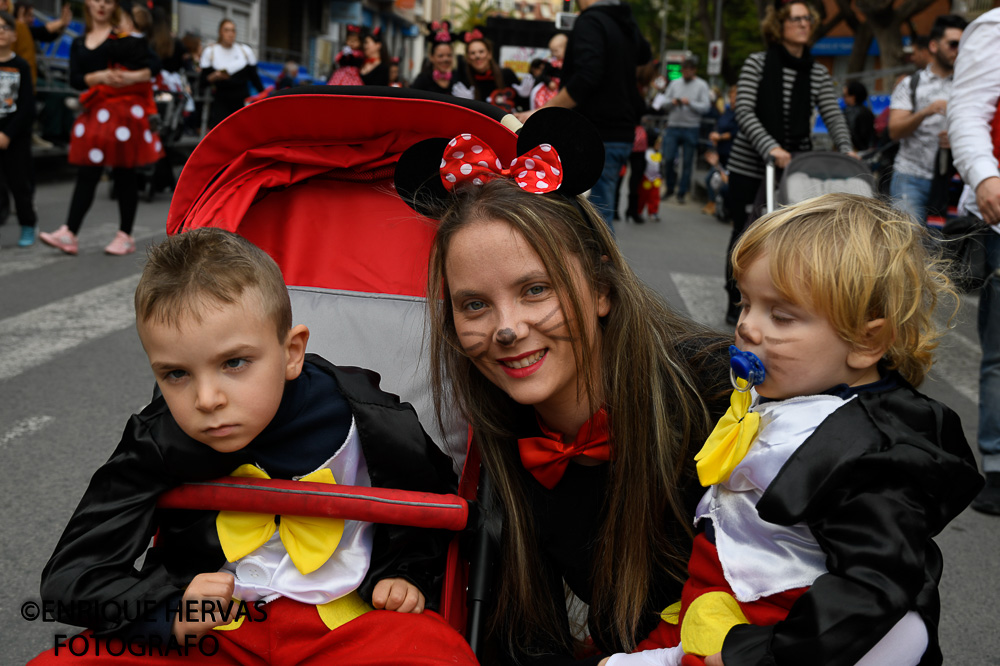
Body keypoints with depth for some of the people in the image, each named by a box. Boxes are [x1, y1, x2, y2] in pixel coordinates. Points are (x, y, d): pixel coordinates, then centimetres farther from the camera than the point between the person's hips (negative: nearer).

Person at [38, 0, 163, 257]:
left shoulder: (125, 36, 3)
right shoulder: (79, 44, 14)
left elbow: (148, 69, -4)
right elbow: (75, 79, 2)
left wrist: (132, 77, -22)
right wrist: (100, 77, -14)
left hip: (124, 110, -4)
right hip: (95, 112, 4)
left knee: (124, 174, 2)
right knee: (87, 174, 0)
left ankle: (125, 235, 10)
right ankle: (69, 234, -4)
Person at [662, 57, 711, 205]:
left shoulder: (702, 86, 2)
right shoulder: (675, 83, 12)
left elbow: (705, 107, -5)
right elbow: (665, 102, 11)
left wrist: (689, 103, -16)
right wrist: (672, 102, -9)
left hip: (691, 128, -2)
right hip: (672, 126, 2)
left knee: (687, 163, 2)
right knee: (668, 159, -3)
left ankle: (682, 193, 10)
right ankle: (670, 188, 16)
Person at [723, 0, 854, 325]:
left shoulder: (817, 73, 7)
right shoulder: (757, 63, -4)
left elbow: (833, 115, 0)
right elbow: (744, 110, -14)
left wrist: (845, 149, -20)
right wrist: (769, 146, -28)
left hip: (794, 168, 3)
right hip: (749, 167, -3)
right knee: (746, 234, 3)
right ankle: (737, 304, 16)